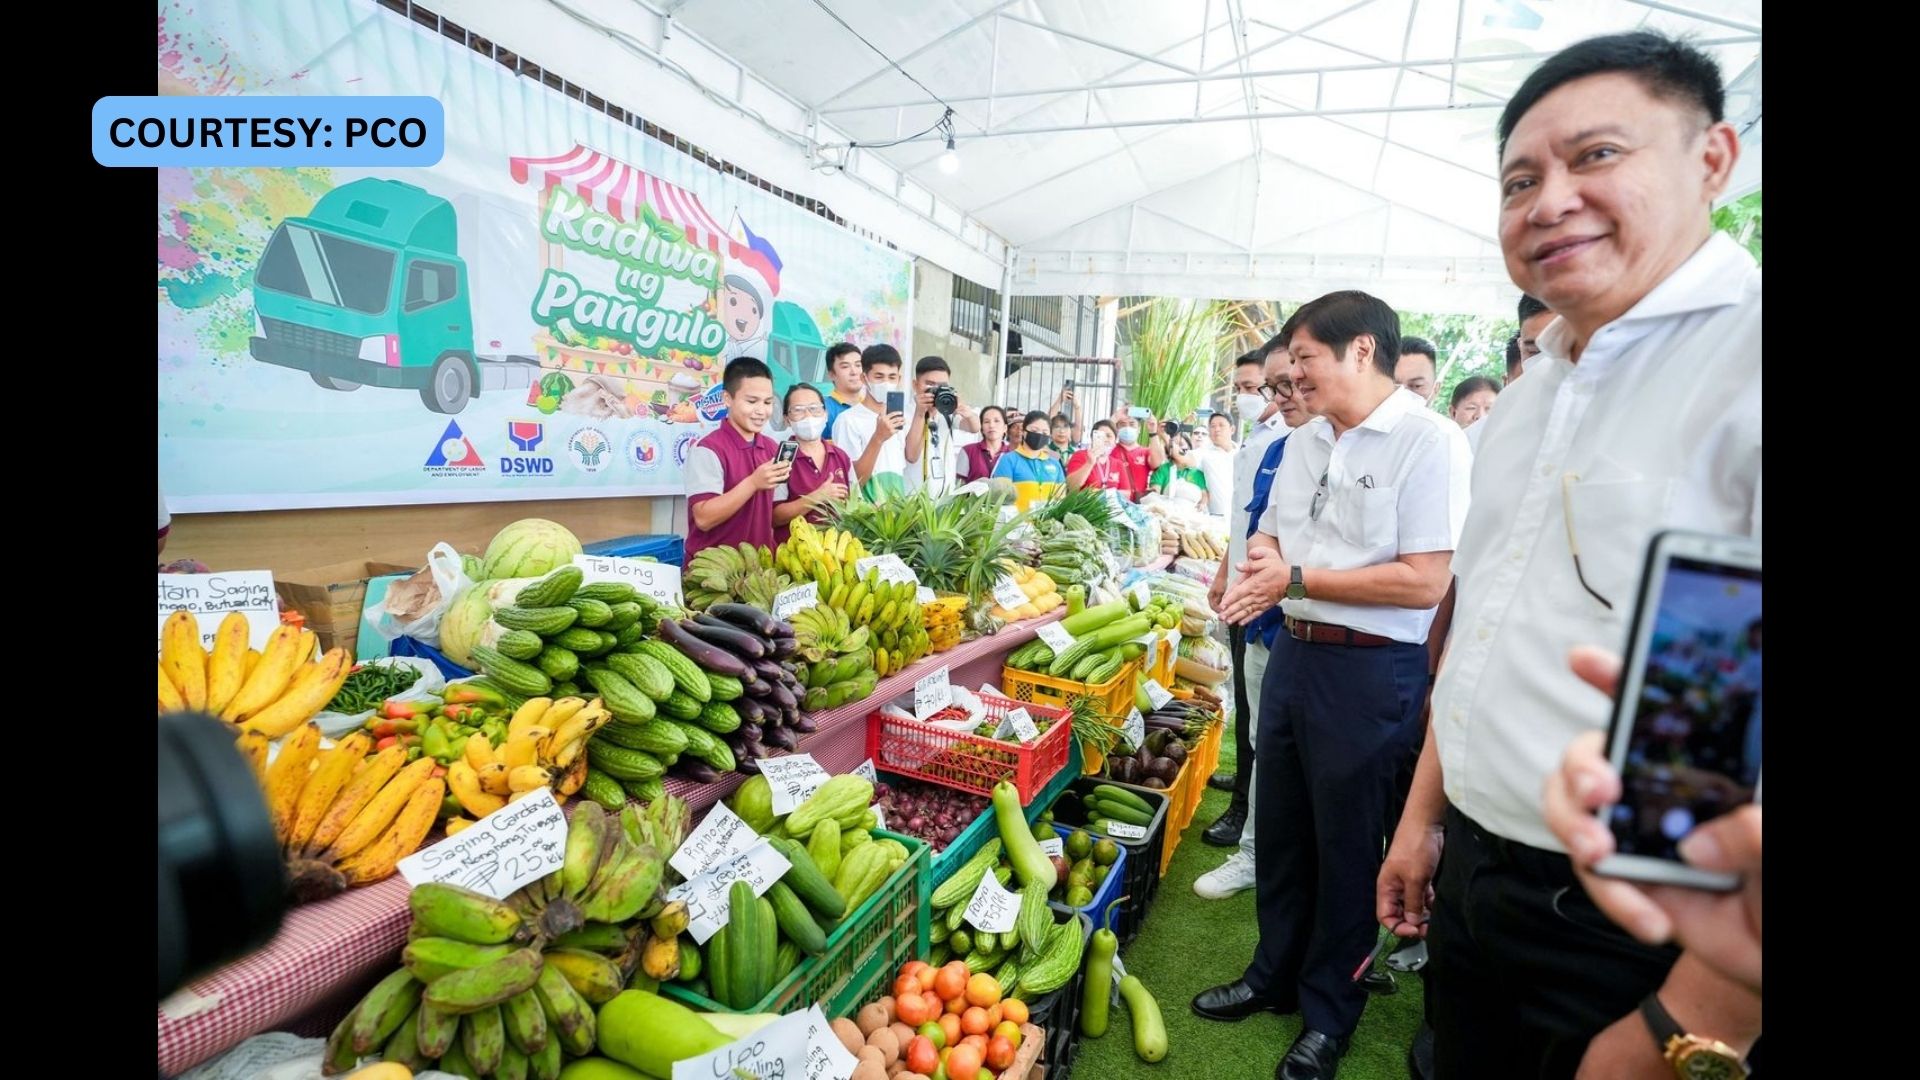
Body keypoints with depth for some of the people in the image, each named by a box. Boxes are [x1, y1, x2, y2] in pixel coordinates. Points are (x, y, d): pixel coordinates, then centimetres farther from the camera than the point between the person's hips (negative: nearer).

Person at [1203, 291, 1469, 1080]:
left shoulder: (1429, 440, -14)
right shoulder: (1304, 442, 10)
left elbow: (1426, 581, -21)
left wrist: (1296, 579, -17)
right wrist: (1263, 566, -7)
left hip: (1371, 669, -7)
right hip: (1294, 652, 7)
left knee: (1346, 846, 9)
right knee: (1280, 828, 18)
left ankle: (1330, 1011, 31)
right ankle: (1275, 974, 39)